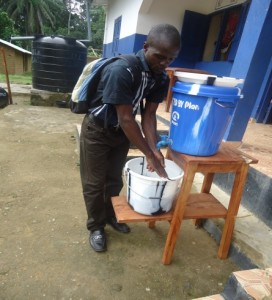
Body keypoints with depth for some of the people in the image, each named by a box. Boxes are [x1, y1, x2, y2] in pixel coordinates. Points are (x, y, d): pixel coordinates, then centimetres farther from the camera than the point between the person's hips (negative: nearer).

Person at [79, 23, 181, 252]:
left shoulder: (161, 78, -11)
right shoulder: (121, 70, -33)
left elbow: (149, 114, -7)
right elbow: (126, 118, -31)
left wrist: (154, 149, -19)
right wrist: (149, 154, -26)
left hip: (122, 131, 6)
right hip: (97, 130, -5)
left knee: (115, 178, 18)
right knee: (95, 182, 6)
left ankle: (110, 215, 41)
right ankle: (96, 226, 28)